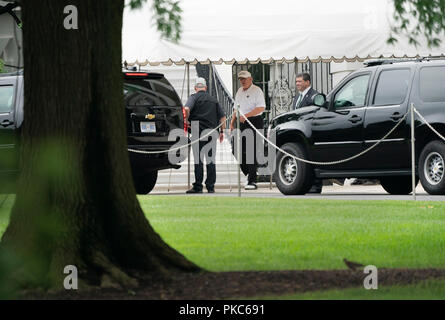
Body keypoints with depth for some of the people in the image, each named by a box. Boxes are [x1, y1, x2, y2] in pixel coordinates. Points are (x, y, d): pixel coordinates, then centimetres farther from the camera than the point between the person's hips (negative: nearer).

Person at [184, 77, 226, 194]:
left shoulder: (194, 97, 1)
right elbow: (222, 117, 14)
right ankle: (210, 186, 7)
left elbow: (186, 109, -18)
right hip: (212, 133, 4)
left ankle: (198, 186, -4)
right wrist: (221, 131, 20)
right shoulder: (213, 100, 15)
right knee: (210, 160, 8)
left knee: (198, 160, -3)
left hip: (198, 132, -4)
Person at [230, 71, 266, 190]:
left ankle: (252, 181, -6)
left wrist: (246, 116, -21)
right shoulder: (239, 92, 18)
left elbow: (261, 107, -16)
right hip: (242, 124, 8)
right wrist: (232, 122, 15)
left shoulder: (256, 90, -7)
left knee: (251, 152, -8)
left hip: (254, 122, -8)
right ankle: (249, 174, 19)